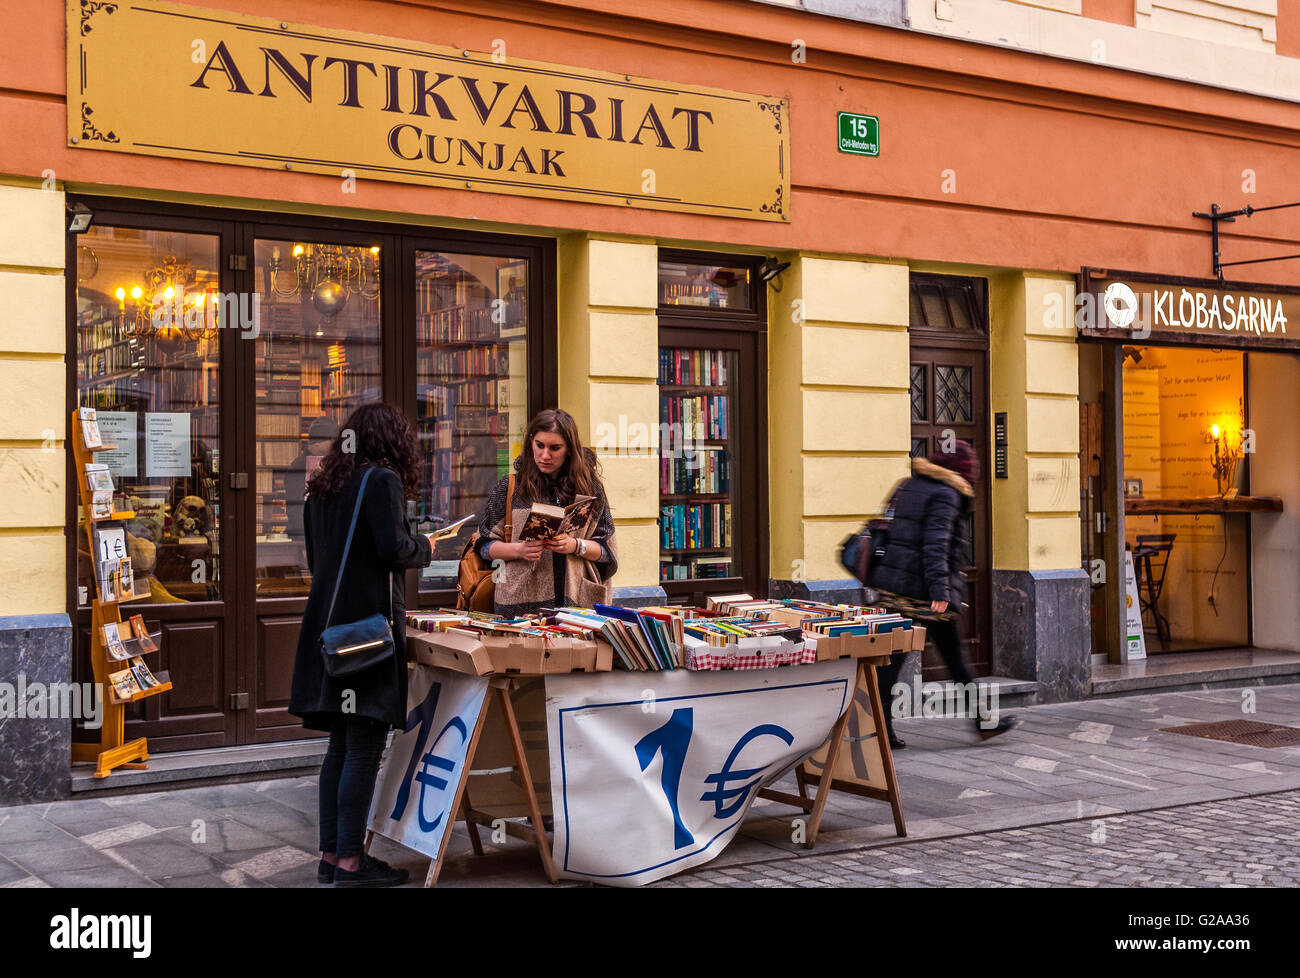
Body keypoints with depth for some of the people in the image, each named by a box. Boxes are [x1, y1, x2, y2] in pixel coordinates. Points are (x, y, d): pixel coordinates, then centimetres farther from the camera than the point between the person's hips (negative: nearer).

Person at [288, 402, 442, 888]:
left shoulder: (321, 487, 15)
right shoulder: (382, 480, -9)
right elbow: (394, 549, -16)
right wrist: (424, 547, 3)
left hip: (328, 625, 8)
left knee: (340, 746, 13)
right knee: (364, 747, -3)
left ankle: (331, 854, 17)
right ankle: (350, 861, 0)